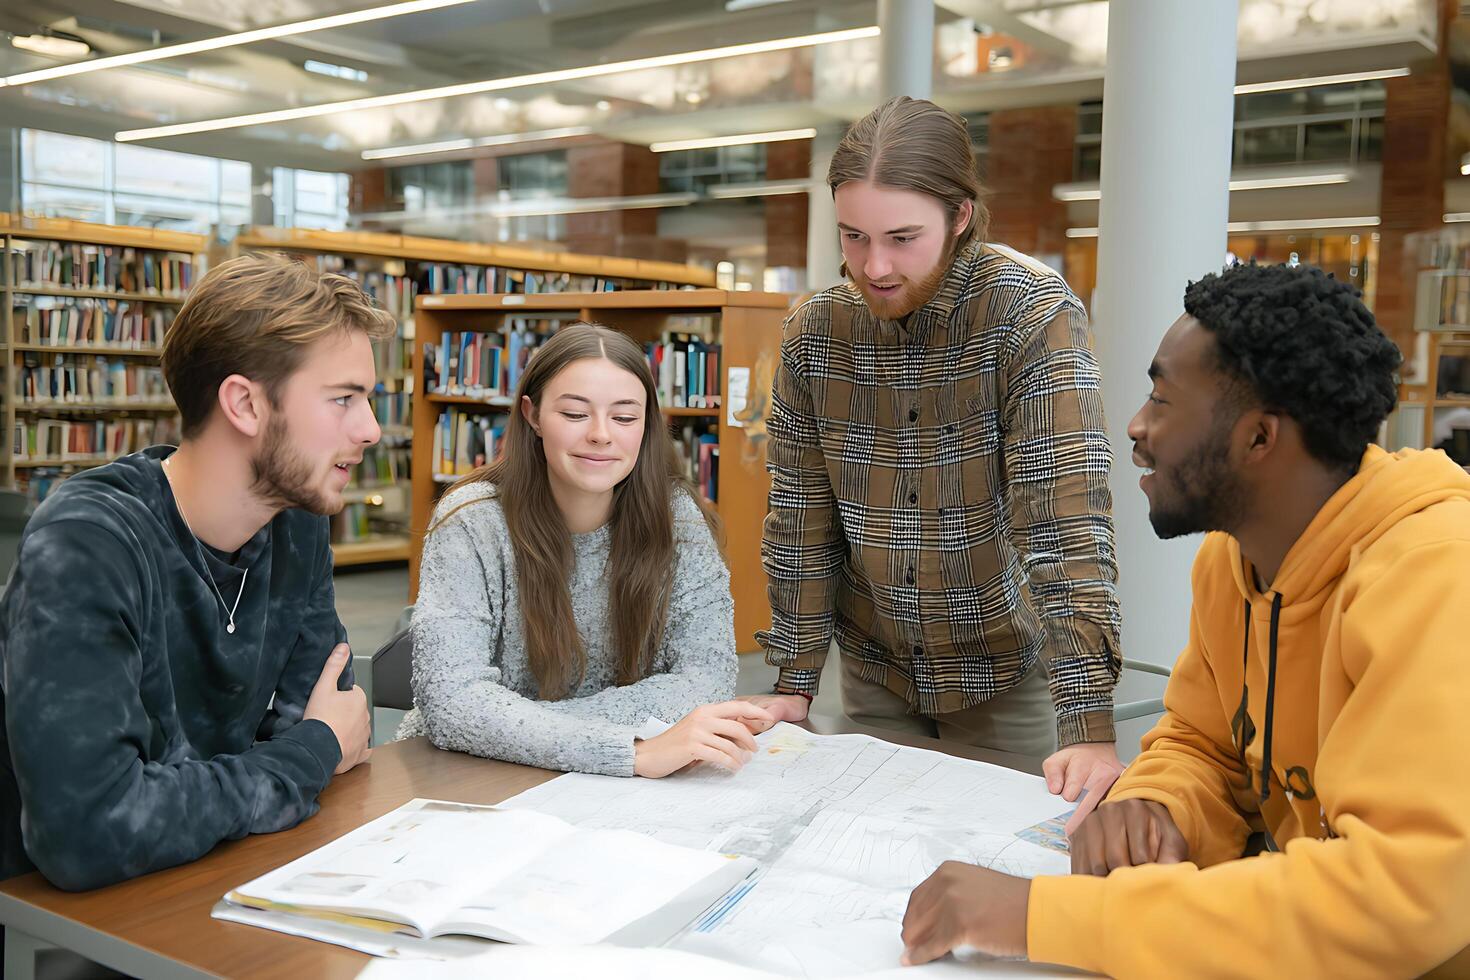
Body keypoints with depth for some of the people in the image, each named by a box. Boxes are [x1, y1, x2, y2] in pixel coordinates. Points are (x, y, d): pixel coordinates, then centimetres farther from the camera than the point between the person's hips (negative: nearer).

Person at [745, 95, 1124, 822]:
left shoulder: (1032, 313, -21)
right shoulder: (815, 330, -8)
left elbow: (1065, 518, -28)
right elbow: (801, 517, -3)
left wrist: (1088, 723, -33)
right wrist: (794, 680, -3)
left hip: (1006, 674, -3)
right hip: (874, 671, 3)